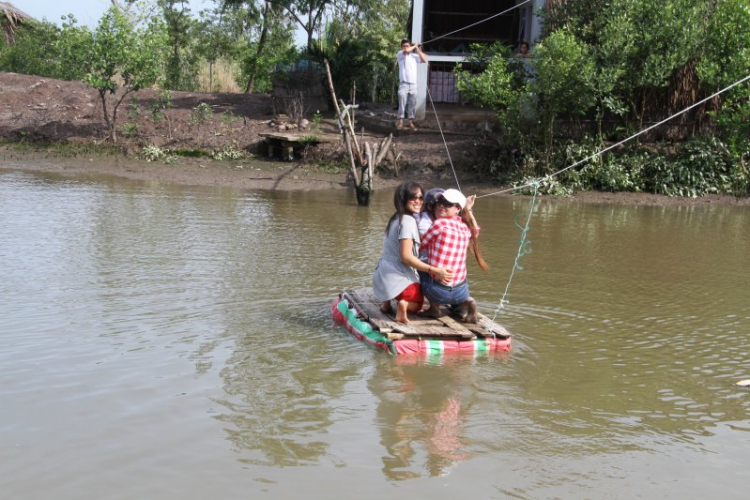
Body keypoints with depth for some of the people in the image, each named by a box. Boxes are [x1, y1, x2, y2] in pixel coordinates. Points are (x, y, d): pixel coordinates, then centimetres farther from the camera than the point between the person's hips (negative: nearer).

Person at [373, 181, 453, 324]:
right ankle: (404, 304, -19)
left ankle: (387, 300, 5)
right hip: (397, 278, -8)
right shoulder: (408, 221, -17)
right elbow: (406, 256, -22)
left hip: (384, 274, 8)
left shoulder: (396, 219, 12)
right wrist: (434, 270, -24)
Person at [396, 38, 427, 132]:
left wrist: (418, 50, 6)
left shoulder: (414, 56, 14)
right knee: (402, 103, -8)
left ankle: (411, 122, 10)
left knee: (412, 104, 5)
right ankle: (400, 121, -4)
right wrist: (414, 46, -1)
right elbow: (406, 51, -18)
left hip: (413, 84, 4)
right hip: (404, 83, -4)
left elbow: (424, 60, 5)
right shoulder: (400, 54, 2)